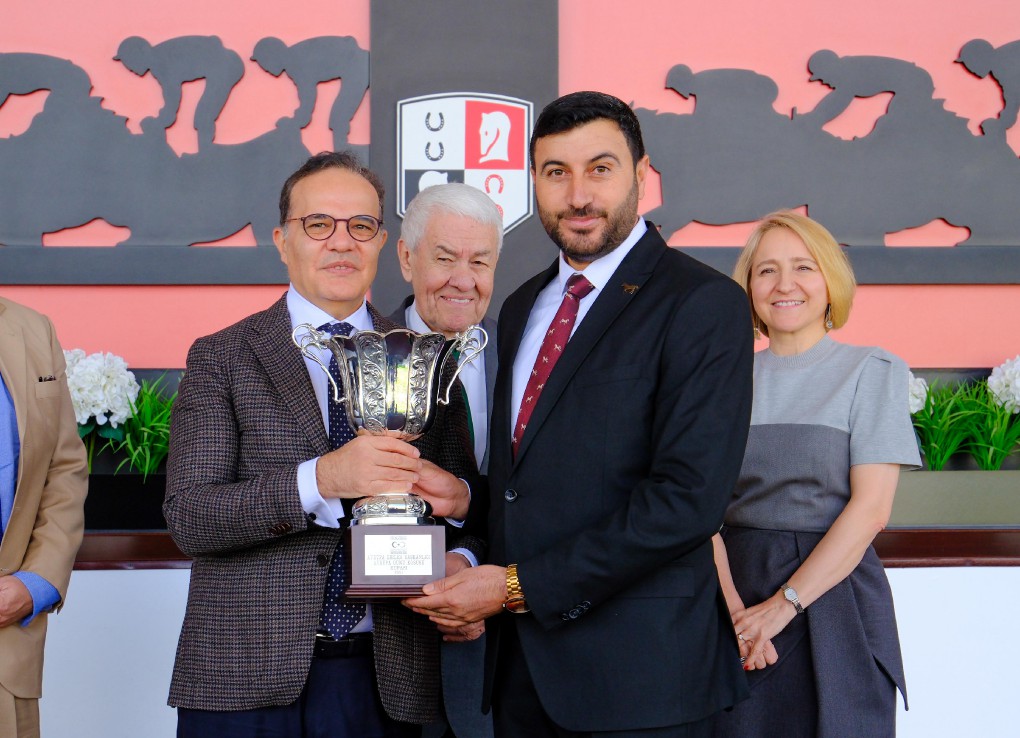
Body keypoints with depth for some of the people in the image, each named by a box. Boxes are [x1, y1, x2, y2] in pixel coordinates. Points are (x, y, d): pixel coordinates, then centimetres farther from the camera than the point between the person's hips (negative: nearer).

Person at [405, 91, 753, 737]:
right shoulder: (523, 307, 14)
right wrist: (478, 580, -2)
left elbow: (688, 497, -18)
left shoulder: (703, 304, -9)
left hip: (637, 669, -6)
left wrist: (519, 587, -16)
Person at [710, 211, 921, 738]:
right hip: (736, 586, 2)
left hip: (833, 593, -2)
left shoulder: (871, 371, 0)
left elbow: (871, 508, -8)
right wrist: (731, 605, -14)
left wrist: (782, 605, -14)